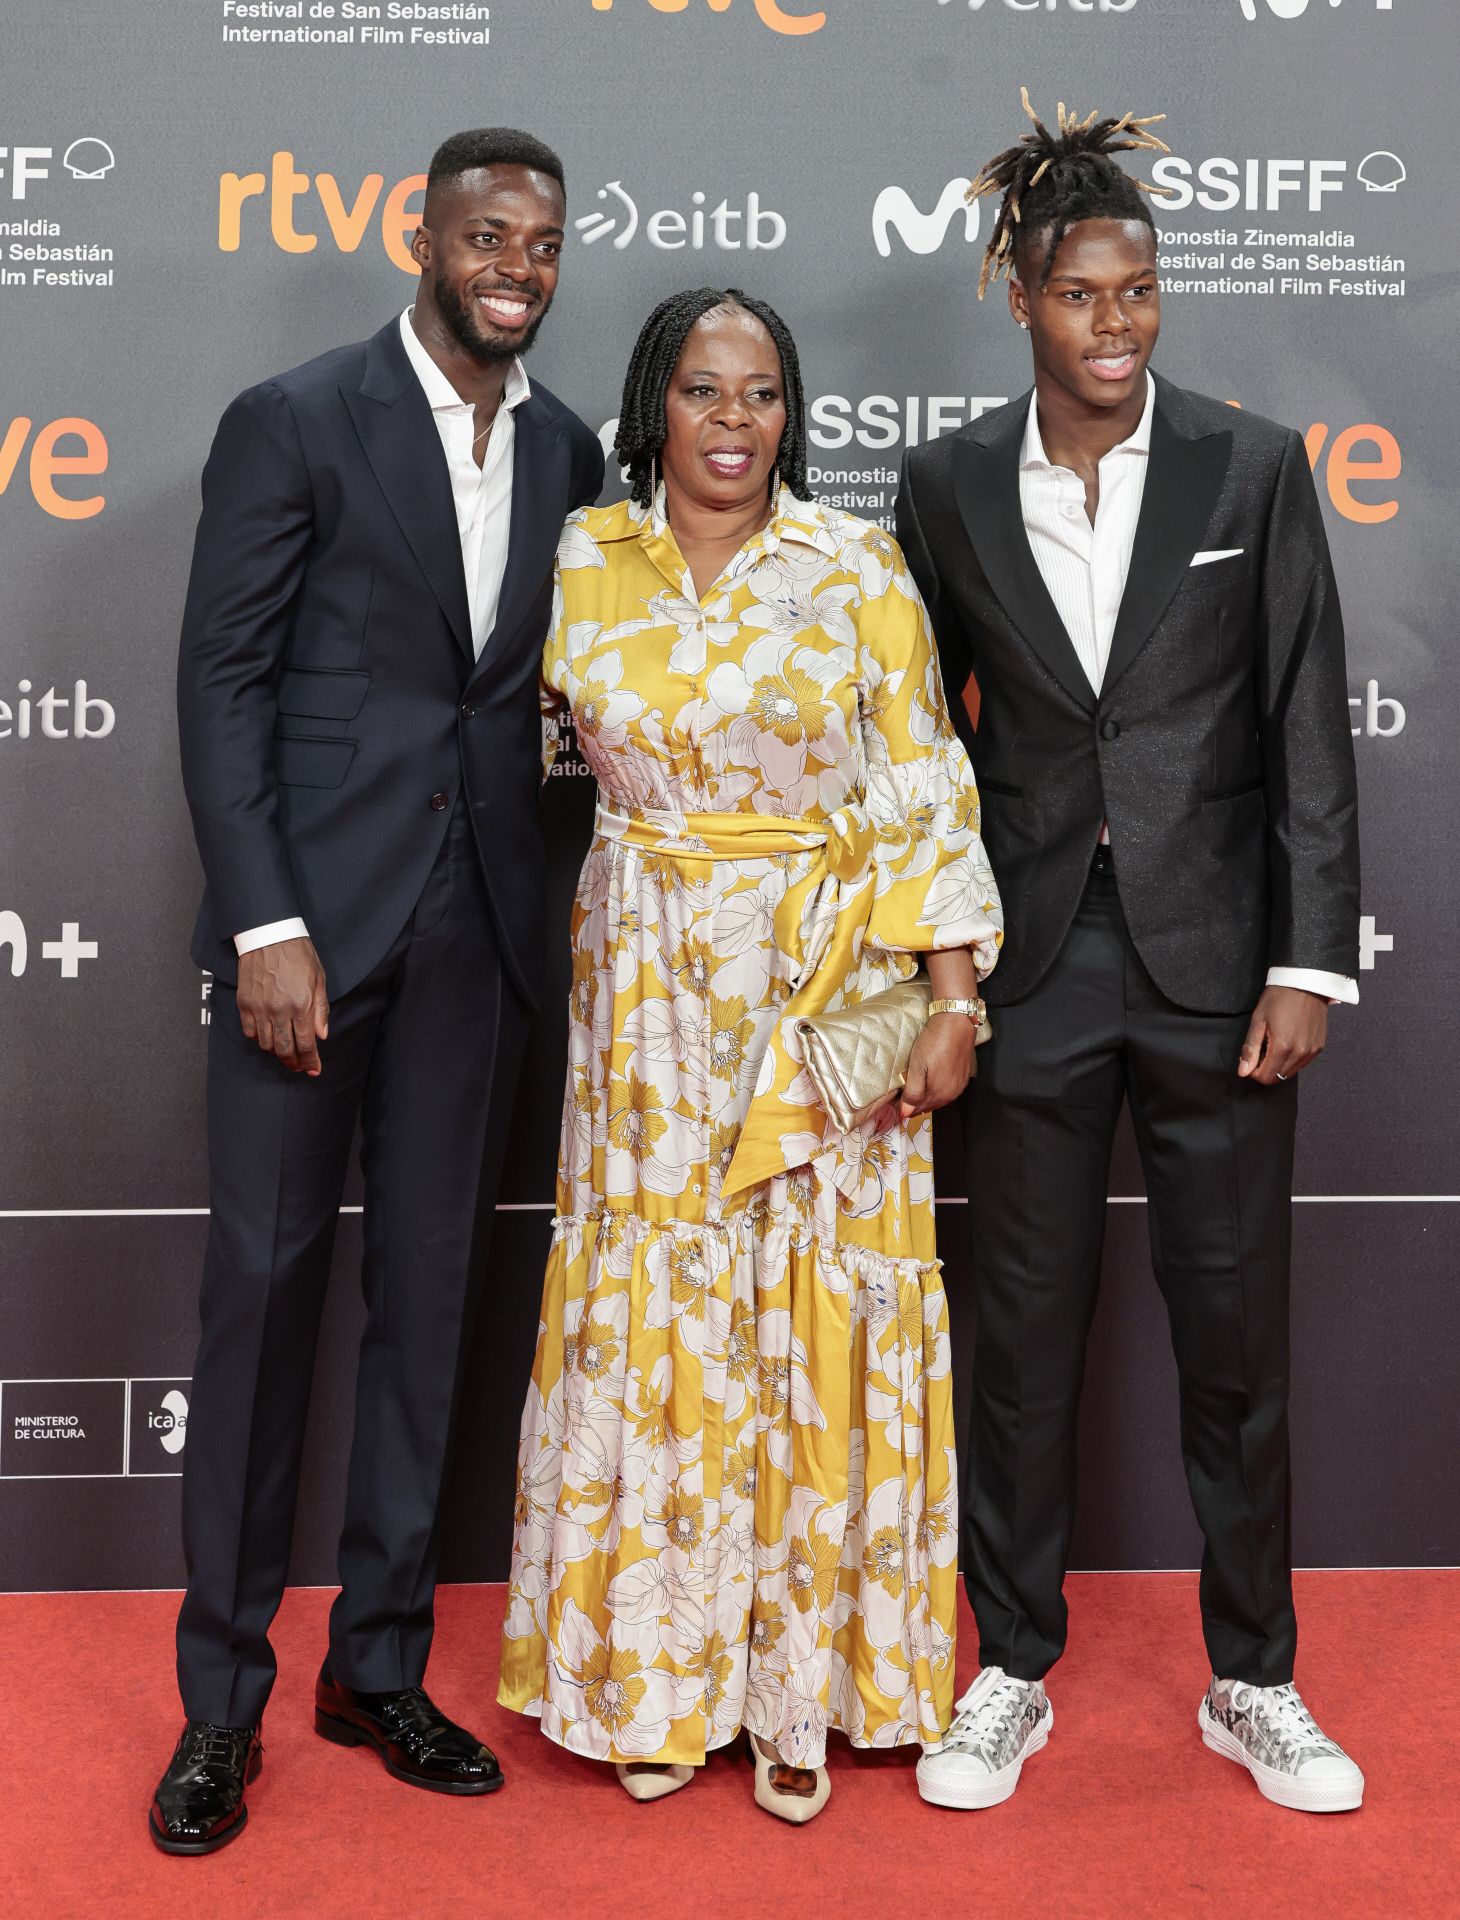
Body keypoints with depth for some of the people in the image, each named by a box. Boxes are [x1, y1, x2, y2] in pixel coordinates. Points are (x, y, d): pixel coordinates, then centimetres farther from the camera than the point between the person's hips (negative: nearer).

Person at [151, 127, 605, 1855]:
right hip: (309, 916, -4)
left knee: (429, 1295, 9)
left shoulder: (567, 454, 11)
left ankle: (379, 1664, 23)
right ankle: (222, 1694, 14)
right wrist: (267, 928, -14)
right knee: (263, 1283, 0)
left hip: (475, 931, 4)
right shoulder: (292, 421, -2)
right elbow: (221, 683, -7)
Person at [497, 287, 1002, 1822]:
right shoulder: (585, 561, 4)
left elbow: (922, 792, -4)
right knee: (653, 1314, 6)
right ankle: (657, 1674, 21)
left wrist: (952, 999, -9)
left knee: (816, 1313, 2)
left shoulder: (859, 570, -1)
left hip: (833, 994, -1)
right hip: (650, 995, 2)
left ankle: (803, 1683, 17)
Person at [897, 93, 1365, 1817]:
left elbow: (1308, 730, -2)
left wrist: (1308, 963, -7)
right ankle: (1012, 1674, 26)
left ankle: (1253, 1683, 27)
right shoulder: (950, 484, 3)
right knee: (1023, 1332, 9)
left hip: (1213, 957, 0)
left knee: (1235, 1333, 9)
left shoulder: (1251, 467, -1)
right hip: (1037, 960, 1)